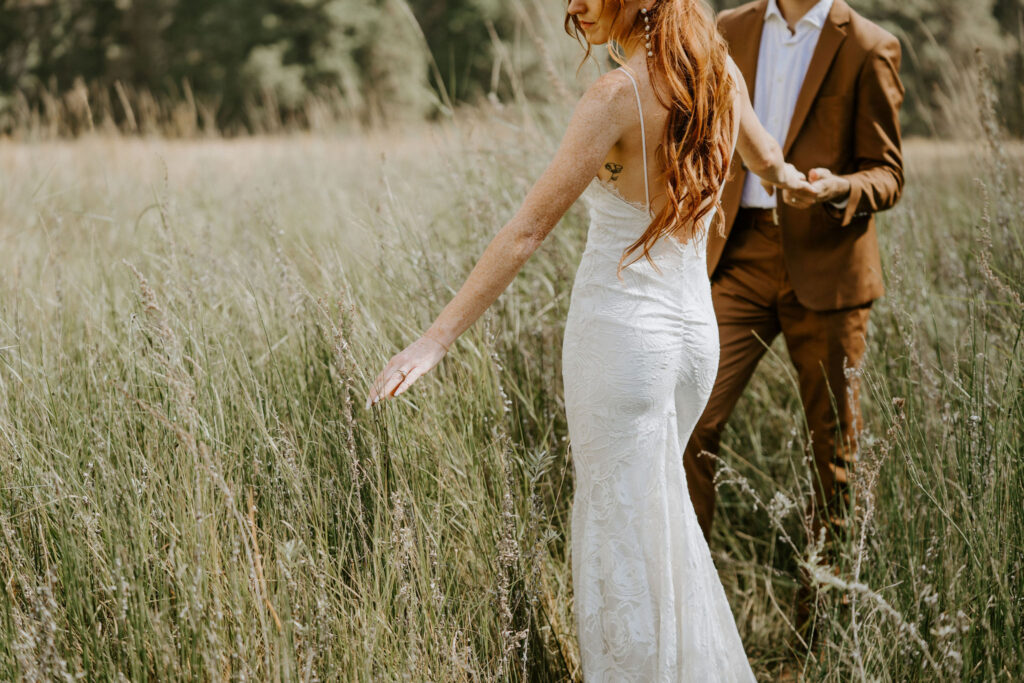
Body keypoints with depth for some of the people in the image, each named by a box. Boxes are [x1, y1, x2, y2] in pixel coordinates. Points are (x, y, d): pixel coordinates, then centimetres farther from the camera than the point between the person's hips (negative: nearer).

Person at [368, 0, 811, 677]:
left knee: (623, 537, 6)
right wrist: (794, 179, 50)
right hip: (696, 334, 8)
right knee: (653, 508, 25)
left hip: (621, 333, -7)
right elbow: (770, 161, 25)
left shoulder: (619, 95, -18)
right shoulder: (720, 71, 3)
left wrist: (436, 338, -22)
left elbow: (528, 229, -22)